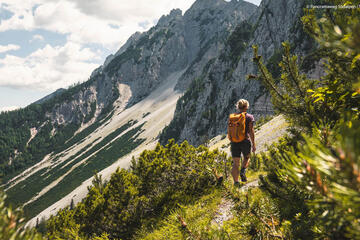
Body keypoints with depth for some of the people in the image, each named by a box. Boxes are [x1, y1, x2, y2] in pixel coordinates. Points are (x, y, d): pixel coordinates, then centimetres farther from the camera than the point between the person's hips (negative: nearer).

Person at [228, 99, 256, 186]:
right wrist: (253, 144, -5)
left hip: (234, 142, 2)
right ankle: (243, 171, -2)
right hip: (245, 141, -2)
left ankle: (236, 181, -5)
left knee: (235, 163, 6)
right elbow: (251, 131, -8)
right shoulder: (249, 117, -2)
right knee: (246, 157, 24)